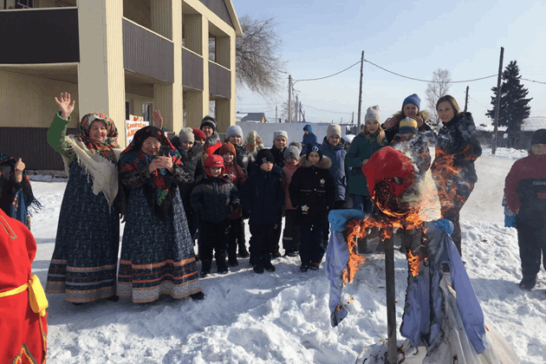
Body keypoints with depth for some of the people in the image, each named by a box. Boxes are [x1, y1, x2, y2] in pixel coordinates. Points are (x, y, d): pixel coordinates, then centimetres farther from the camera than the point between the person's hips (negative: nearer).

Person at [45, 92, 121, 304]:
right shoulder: (76, 148, -3)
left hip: (106, 210, 5)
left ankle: (105, 287, 26)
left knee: (106, 248, 12)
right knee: (80, 246, 1)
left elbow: (121, 181, 16)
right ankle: (78, 290, 14)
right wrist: (63, 116, -37)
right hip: (80, 209, -5)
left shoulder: (114, 153, 10)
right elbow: (55, 140, -24)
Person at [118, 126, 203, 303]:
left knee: (175, 244, 6)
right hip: (143, 211, -2)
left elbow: (185, 178, -3)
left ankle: (183, 284, 15)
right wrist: (148, 169, -23)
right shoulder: (131, 159, 2)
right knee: (145, 247, -3)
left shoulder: (171, 156, 7)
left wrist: (172, 168, -21)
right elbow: (128, 181, -12)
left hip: (170, 209, 2)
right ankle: (145, 288, 8)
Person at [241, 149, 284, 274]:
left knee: (269, 239, 12)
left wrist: (278, 208, -1)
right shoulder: (253, 177, -5)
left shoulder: (276, 177, 0)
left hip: (271, 216, 2)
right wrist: (249, 208, -6)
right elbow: (244, 193, 1)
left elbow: (281, 195, 8)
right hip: (256, 216, -2)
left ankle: (266, 261, 28)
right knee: (257, 239, 6)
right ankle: (256, 262, 20)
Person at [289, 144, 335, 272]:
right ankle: (305, 261, 12)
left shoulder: (325, 172, 6)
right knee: (305, 236, 2)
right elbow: (293, 189, 2)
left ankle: (316, 261, 16)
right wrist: (297, 203, -6)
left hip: (320, 211, 1)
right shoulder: (301, 171, 2)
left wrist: (328, 204, 2)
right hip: (304, 210, -1)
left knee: (318, 236, 6)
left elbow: (331, 190, 10)